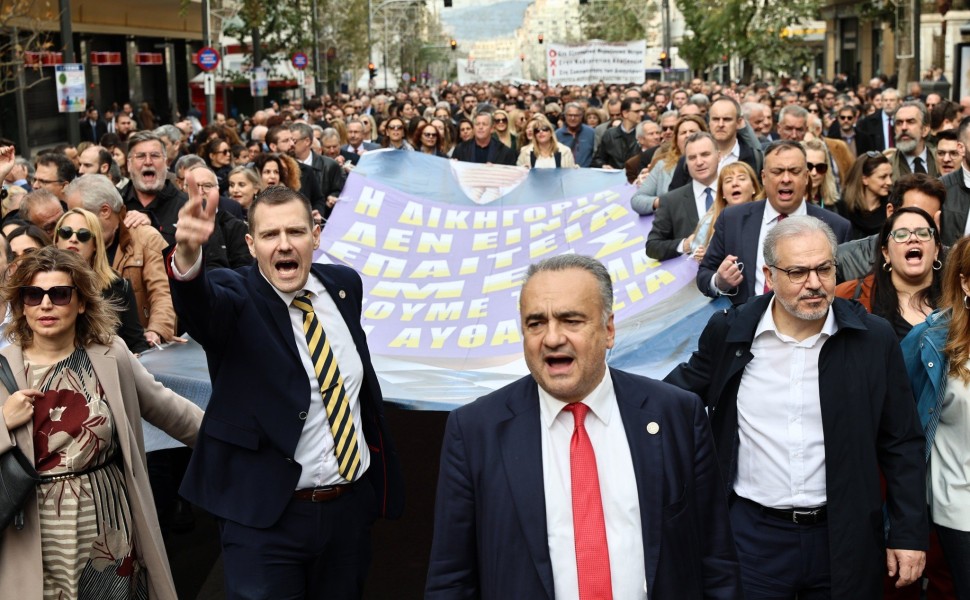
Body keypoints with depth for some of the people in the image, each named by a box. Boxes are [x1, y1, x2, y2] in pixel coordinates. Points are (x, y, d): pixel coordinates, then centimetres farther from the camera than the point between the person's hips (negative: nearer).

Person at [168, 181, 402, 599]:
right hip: (265, 515, -5)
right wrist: (188, 257, -56)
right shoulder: (235, 297, -10)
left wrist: (379, 463, 17)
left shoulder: (343, 284, 5)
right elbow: (200, 304, -35)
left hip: (351, 505, 5)